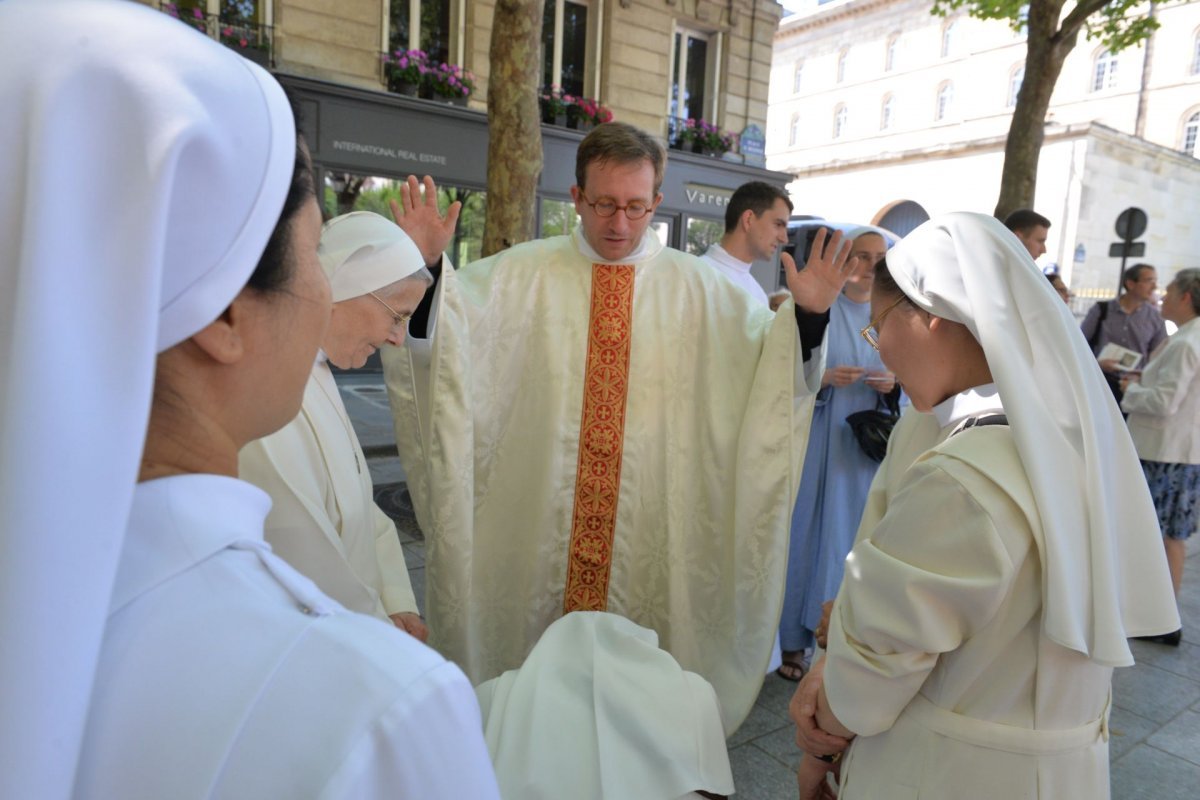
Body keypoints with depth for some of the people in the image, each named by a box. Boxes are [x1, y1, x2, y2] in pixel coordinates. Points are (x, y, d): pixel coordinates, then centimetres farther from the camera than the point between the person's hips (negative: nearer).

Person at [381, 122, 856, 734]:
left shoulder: (697, 288, 6)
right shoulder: (521, 274, 3)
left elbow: (776, 366, 3)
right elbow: (439, 339, -6)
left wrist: (806, 314, -15)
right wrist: (424, 269, -23)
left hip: (651, 532, 1)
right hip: (537, 525, 0)